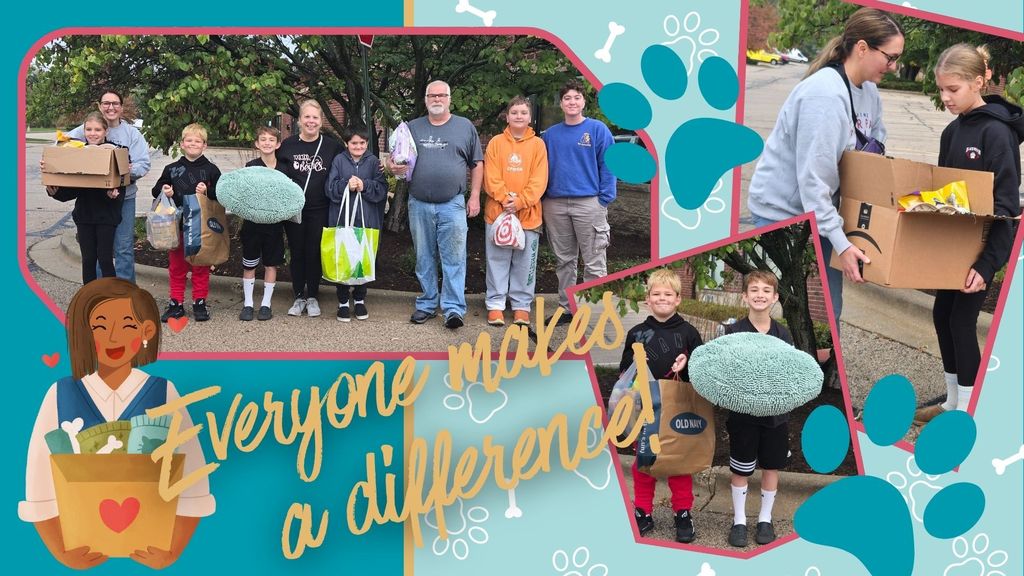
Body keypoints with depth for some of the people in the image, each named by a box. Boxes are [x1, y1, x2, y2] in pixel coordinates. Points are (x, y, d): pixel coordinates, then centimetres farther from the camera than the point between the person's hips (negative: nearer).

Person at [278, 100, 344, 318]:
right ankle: (299, 297, 19)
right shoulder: (288, 145, 2)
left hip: (319, 210, -1)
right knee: (296, 253, 7)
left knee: (314, 253, 5)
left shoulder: (332, 146, -1)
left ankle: (313, 297, 18)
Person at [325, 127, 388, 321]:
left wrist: (364, 186, -16)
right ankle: (343, 302, 12)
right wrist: (346, 186, -18)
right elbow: (330, 189, -2)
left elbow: (381, 189, -1)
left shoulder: (373, 162, 7)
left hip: (367, 220, 1)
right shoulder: (339, 161, 4)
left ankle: (359, 300, 22)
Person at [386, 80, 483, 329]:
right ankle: (427, 304, 19)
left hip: (452, 205, -2)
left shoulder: (465, 127, 7)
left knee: (454, 259, -7)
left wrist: (474, 196, 0)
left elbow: (477, 164, 8)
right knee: (424, 259, 9)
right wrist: (393, 166, -9)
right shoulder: (412, 128, 12)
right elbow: (396, 158, 15)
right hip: (419, 205, 3)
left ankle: (454, 308, -5)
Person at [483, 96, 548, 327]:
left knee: (525, 262, 5)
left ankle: (522, 305, 14)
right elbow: (490, 177, -2)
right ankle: (495, 304, 11)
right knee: (497, 260, 3)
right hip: (497, 212, 0)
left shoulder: (537, 144, 5)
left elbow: (539, 180, -2)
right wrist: (505, 199, -15)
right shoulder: (496, 142, 5)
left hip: (528, 214, 0)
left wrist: (520, 202, -13)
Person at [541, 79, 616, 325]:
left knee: (594, 263, -3)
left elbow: (608, 166, -4)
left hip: (589, 203, -4)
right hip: (555, 205, 4)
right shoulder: (550, 134, 12)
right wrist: (543, 199, 6)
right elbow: (543, 169, 16)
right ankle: (566, 307, 21)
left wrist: (604, 200, -11)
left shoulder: (598, 129, 0)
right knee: (564, 261, 12)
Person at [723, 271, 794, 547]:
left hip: (775, 412, 2)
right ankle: (739, 521, 22)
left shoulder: (783, 335, 1)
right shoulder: (733, 332, -6)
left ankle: (765, 519, 28)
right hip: (743, 411, -2)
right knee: (741, 469, 7)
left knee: (771, 466, 12)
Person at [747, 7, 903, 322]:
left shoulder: (869, 92, 2)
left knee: (829, 308, 11)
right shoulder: (825, 94, -25)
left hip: (816, 209, 9)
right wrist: (840, 243, -26)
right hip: (783, 210, -9)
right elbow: (812, 177, -27)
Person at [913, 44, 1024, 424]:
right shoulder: (952, 132, 8)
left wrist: (987, 262, -25)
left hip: (984, 245, -8)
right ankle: (953, 401, 25)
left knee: (962, 320, -5)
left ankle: (966, 412, 8)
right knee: (942, 314, 11)